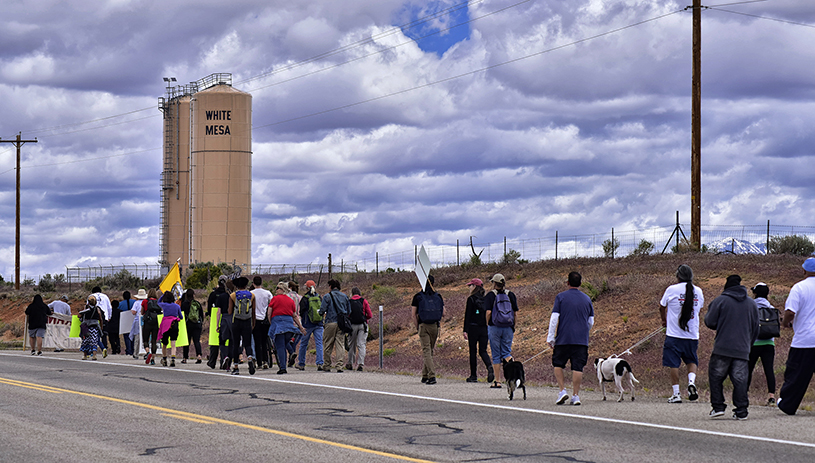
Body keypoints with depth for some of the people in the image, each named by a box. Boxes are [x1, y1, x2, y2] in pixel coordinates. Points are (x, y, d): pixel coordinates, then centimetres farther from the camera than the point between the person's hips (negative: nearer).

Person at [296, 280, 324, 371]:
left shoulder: (305, 299, -8)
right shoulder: (319, 298, 3)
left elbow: (302, 312, -4)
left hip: (308, 325, -3)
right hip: (319, 324, 3)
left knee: (303, 344, 11)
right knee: (319, 344, 1)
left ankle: (301, 364, 20)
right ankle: (320, 363, -11)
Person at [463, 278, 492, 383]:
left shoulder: (471, 299, -7)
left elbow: (467, 316, -9)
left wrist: (465, 330, -8)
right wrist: (488, 329, 16)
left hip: (473, 327, -5)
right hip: (484, 328, 5)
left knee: (473, 351, 4)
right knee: (483, 351, 9)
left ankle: (473, 375, 7)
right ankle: (490, 367, -18)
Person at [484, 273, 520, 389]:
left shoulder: (490, 295, -5)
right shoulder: (510, 295, 5)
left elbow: (488, 312, -13)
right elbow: (515, 312, 4)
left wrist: (487, 325, 0)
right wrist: (513, 327, 13)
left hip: (494, 327, -3)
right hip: (508, 328, 3)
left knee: (496, 355, 5)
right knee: (506, 352, 7)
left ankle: (497, 381, 7)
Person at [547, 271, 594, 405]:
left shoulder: (561, 297, -2)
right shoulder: (587, 299, 8)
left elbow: (554, 318, -6)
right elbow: (591, 322, 13)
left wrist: (550, 338, -1)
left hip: (563, 339, -2)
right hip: (582, 339, 2)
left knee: (558, 364, 13)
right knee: (577, 368, 1)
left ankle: (562, 390, 0)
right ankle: (576, 396, 0)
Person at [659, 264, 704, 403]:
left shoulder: (671, 290, -6)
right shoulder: (698, 291, 4)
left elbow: (662, 307, 8)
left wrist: (664, 320, 28)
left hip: (674, 334, -3)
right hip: (693, 335, 3)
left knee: (674, 364, 2)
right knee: (691, 361, 18)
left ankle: (676, 393, 0)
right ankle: (691, 382, -8)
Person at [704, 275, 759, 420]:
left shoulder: (720, 300, -2)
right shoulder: (752, 304, 13)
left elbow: (710, 322, -2)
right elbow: (755, 329, 18)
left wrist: (708, 314, 20)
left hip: (722, 348, -3)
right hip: (742, 350, 3)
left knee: (715, 377, 9)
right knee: (740, 380, 2)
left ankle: (718, 407, 3)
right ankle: (741, 411, -2)